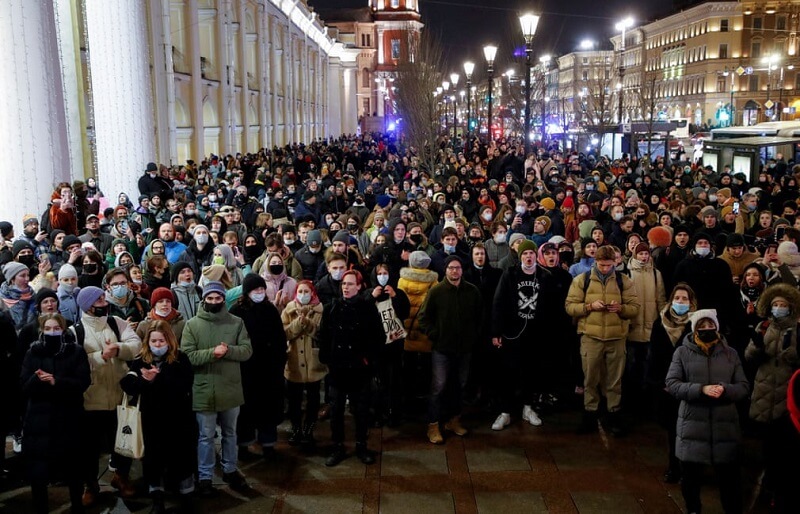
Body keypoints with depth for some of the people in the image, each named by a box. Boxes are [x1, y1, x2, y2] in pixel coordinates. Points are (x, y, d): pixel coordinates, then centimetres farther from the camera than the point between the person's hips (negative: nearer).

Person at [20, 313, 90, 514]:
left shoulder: (76, 352, 1)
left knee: (71, 468, 10)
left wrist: (56, 381, -22)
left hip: (68, 420, -1)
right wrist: (37, 379, -21)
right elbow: (24, 386, 1)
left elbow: (83, 382, -8)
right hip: (39, 420, 1)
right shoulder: (33, 352, 6)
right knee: (37, 472, -2)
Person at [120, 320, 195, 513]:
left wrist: (157, 378, -26)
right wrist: (144, 380, -30)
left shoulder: (180, 360, -8)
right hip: (152, 420, 3)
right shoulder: (140, 361, 0)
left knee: (181, 458, 7)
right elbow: (127, 385, -10)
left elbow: (183, 388, -19)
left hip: (178, 419, -2)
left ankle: (186, 497, 24)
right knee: (153, 459, 11)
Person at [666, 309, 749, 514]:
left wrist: (725, 390, -16)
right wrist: (701, 389, -19)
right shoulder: (682, 352, 1)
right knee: (690, 474, 12)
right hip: (692, 424, -1)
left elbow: (744, 387, 5)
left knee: (729, 475, 7)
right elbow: (672, 384, -6)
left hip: (725, 424, 1)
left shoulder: (730, 353, 8)